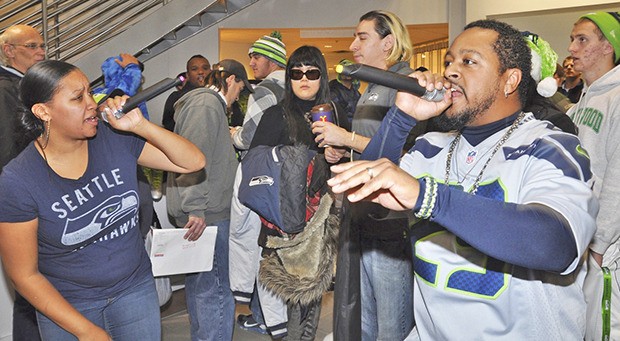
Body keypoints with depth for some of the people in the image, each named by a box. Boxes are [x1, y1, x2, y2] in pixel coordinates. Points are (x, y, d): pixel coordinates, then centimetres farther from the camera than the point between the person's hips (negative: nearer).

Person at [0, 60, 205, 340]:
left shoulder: (116, 140, -12)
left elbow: (194, 162, -10)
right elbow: (24, 275, -13)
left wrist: (140, 126, -23)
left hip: (134, 288, 3)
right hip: (65, 306, -3)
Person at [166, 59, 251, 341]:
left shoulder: (204, 101, 20)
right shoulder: (208, 103, -12)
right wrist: (196, 208, -25)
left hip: (200, 211, 11)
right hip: (206, 212, -11)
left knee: (199, 283, 19)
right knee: (215, 290, -9)